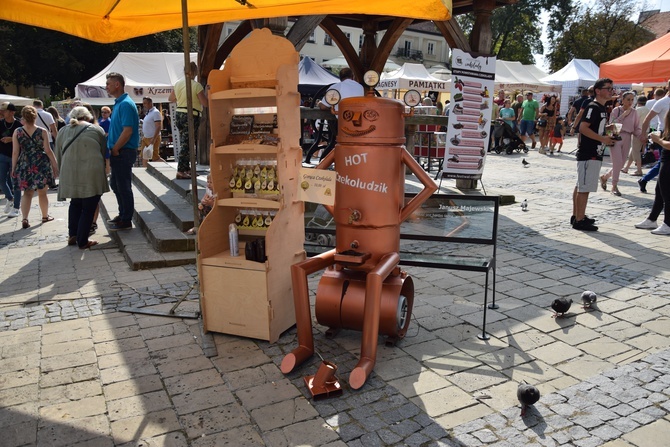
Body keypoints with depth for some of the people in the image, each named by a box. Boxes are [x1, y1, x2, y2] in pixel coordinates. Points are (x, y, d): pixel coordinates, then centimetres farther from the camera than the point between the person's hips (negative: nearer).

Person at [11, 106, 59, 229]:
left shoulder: (17, 132, -2)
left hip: (24, 166, 1)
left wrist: (13, 168, 7)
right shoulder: (42, 132, -7)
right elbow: (48, 150, -7)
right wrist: (55, 165, 1)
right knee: (42, 192, 13)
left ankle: (24, 218, -4)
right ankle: (45, 216, 26)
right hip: (41, 165, -1)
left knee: (27, 193, 9)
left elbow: (15, 152, -2)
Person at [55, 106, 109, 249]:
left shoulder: (63, 131, 13)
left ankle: (72, 235, 24)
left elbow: (59, 156, 16)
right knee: (88, 208, 5)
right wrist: (101, 168, 23)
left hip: (70, 174, 4)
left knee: (75, 204, 23)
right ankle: (82, 241, 9)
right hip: (91, 174, -3)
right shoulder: (96, 129, 5)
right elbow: (104, 151, 9)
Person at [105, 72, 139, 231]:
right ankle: (123, 215, 29)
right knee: (115, 184, 18)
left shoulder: (126, 104, -16)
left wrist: (114, 149, -15)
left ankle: (126, 221, 8)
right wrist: (113, 149, 12)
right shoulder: (119, 103, 15)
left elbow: (128, 131, -23)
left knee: (123, 187, -2)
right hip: (118, 152, 10)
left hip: (123, 152, -10)